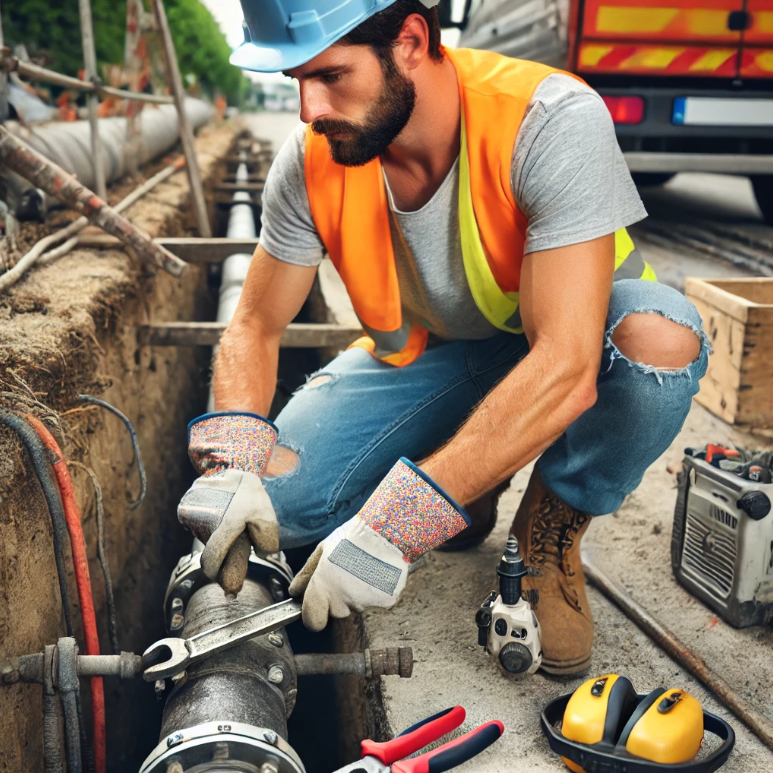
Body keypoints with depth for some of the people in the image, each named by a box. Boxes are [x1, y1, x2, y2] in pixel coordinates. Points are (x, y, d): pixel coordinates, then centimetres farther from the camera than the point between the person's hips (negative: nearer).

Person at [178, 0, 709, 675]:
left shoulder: (554, 120, -31)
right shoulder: (312, 162, -16)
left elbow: (565, 369, -39)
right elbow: (254, 329, -6)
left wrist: (400, 521, -43)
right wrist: (233, 465, -26)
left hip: (575, 346, -2)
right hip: (427, 356, 3)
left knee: (660, 335, -37)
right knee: (276, 498, -18)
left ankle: (549, 528, -7)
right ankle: (472, 475, 10)